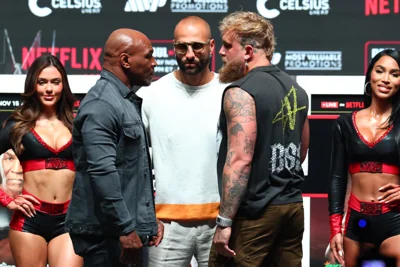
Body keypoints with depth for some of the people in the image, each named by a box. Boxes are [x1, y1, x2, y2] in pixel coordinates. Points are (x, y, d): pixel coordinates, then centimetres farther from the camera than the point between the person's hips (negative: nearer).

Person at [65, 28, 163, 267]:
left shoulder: (128, 102, 17)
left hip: (127, 230, 10)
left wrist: (150, 220, 19)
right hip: (105, 233, -10)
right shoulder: (101, 104, -15)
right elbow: (102, 172, -23)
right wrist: (125, 230, -23)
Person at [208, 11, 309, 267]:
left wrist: (224, 221, -20)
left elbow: (240, 159, -20)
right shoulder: (296, 89, 12)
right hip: (293, 205, 8)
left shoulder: (241, 92, -13)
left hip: (253, 210, -8)